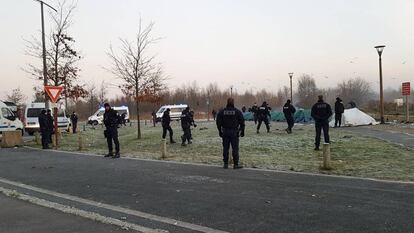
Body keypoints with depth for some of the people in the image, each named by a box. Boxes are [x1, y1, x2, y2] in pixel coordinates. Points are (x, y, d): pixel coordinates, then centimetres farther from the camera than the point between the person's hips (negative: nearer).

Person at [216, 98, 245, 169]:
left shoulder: (222, 112, 2)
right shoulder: (237, 112, -4)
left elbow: (218, 122, 5)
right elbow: (242, 122, -2)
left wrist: (220, 131, 14)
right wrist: (242, 131, 8)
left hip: (225, 132, 2)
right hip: (234, 132, -2)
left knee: (225, 148, 8)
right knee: (235, 148, 1)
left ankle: (225, 164, 12)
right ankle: (236, 164, 3)